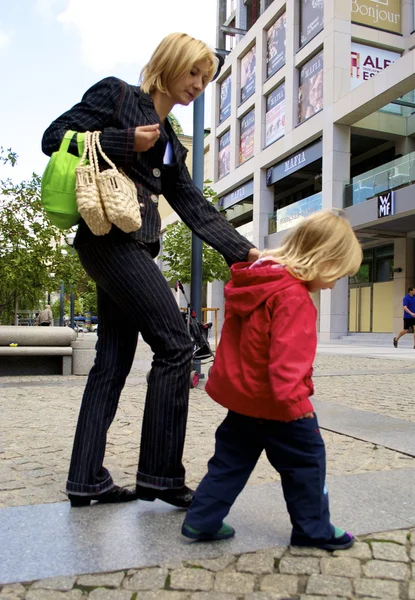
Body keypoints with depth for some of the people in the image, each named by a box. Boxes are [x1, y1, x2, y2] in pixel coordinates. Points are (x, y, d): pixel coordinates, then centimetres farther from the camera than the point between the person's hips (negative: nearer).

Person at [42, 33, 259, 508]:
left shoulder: (169, 140, 23)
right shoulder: (115, 94, 4)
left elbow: (194, 206, 15)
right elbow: (55, 138, -3)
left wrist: (243, 250, 6)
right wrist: (128, 143, -11)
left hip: (132, 248, 8)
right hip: (112, 237, -8)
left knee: (113, 361, 6)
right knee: (174, 345, -10)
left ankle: (86, 481, 14)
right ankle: (160, 476, 0)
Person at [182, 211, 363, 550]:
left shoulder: (253, 282, 6)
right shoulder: (293, 297, -23)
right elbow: (288, 357, -31)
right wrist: (296, 402, -29)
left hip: (242, 394, 9)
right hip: (275, 402, -8)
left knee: (232, 459, 18)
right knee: (307, 461, 10)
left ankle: (201, 520, 23)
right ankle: (314, 530, 25)